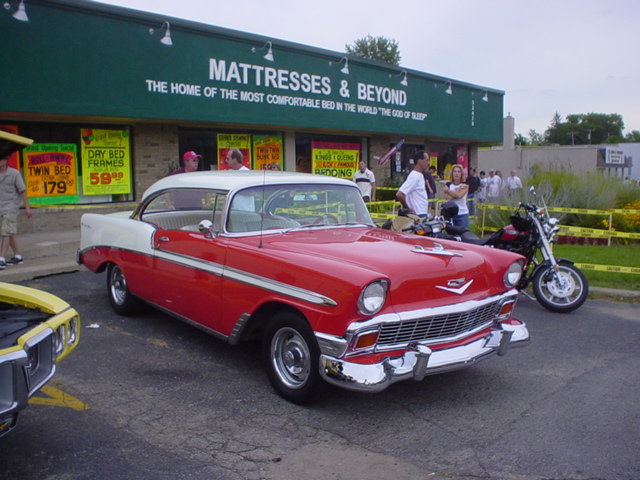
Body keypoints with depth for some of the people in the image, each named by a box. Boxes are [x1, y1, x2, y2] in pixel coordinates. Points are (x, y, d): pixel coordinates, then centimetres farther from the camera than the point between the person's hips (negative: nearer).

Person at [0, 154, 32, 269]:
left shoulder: (14, 173, -4)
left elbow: (22, 191, -1)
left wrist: (27, 207, -4)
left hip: (10, 207, -5)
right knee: (9, 234, 11)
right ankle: (17, 256, 22)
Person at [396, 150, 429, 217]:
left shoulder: (420, 175, 14)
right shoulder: (414, 176, -17)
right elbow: (399, 194, -26)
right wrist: (408, 209, -16)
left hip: (423, 214, 10)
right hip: (418, 215, -10)